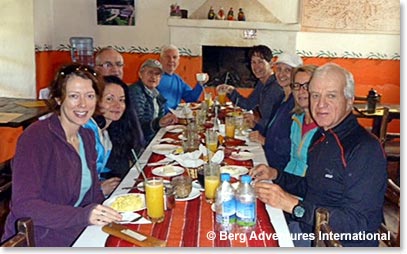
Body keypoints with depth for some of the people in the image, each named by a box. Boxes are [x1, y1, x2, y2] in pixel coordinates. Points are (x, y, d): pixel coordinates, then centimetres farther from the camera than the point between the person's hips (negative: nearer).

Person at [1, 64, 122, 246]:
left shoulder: (87, 137, 7)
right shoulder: (36, 137, -16)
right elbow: (23, 205, -22)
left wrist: (107, 215, -10)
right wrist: (83, 215, -33)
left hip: (73, 238, 7)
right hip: (35, 243, -7)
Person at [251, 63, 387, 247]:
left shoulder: (366, 150, -21)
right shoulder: (321, 137, 7)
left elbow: (358, 224, -26)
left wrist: (293, 205, -29)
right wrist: (276, 175, 2)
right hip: (308, 229, 7)